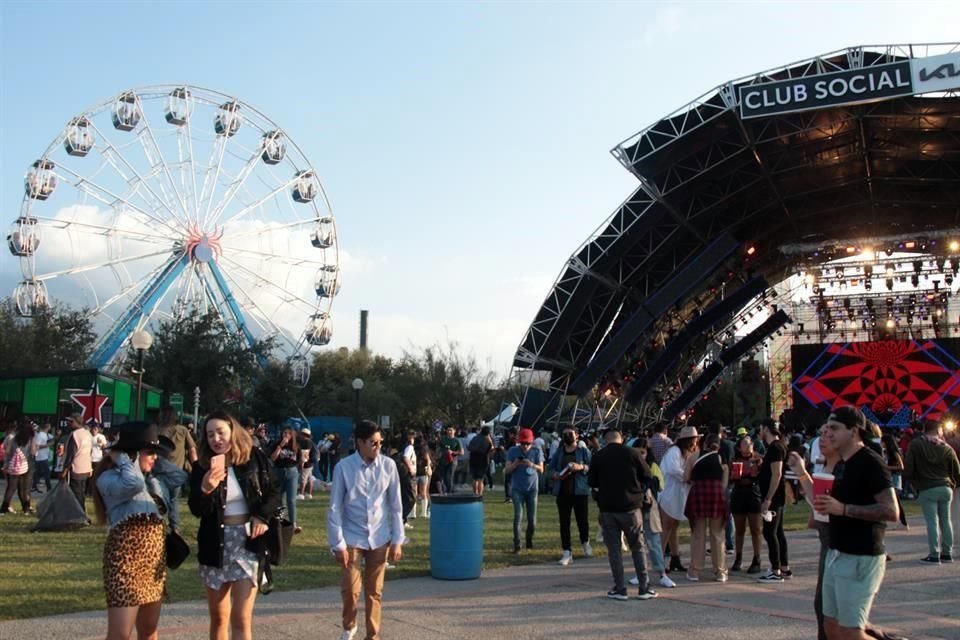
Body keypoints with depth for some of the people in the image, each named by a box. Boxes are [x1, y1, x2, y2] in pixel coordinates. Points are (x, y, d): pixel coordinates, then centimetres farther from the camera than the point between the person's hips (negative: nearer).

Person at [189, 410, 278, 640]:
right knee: (218, 618, 14)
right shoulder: (202, 467, -5)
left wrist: (262, 516, -12)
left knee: (241, 619, -6)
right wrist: (205, 489, -33)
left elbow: (273, 493, 5)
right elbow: (197, 510, -13)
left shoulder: (255, 458, -6)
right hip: (215, 544, 2)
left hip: (248, 541, -2)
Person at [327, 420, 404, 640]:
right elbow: (335, 509, -6)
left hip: (380, 538, 2)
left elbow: (395, 505, 1)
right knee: (350, 590, -2)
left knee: (374, 591, 7)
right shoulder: (344, 467, -11)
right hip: (352, 538, -1)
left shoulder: (388, 465, -6)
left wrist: (397, 540, 0)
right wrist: (338, 544, -8)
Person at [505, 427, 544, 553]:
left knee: (532, 519, 5)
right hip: (517, 488, -1)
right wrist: (515, 464, -23)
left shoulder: (537, 451, -1)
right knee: (518, 516, -11)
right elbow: (507, 470, -3)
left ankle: (529, 540, 29)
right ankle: (516, 545, -9)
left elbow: (541, 469, -4)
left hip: (532, 488, 1)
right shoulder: (513, 451, -2)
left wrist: (532, 465, -24)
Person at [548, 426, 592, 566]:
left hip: (579, 491, -3)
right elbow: (551, 467, 14)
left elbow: (592, 466, -4)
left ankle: (585, 543, 32)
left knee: (582, 519, 1)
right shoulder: (558, 452, 12)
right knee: (564, 523, 1)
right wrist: (555, 474, -7)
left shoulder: (583, 451, 3)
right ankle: (567, 552, 6)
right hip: (562, 491, 3)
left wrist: (581, 467, -22)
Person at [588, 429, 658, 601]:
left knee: (614, 549, 7)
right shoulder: (632, 453, -4)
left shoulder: (598, 457, -3)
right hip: (631, 507, 0)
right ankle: (644, 588, 10)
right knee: (637, 548, 10)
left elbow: (591, 482, 3)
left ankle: (619, 589, 5)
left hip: (608, 508, 0)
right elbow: (647, 475, 3)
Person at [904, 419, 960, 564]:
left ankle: (934, 555, -2)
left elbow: (908, 470, -7)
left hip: (926, 490, -3)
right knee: (945, 521, 12)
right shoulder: (946, 448, 3)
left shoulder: (915, 445, -4)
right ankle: (947, 553, 18)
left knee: (932, 522, -2)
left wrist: (914, 484, 10)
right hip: (946, 488, 3)